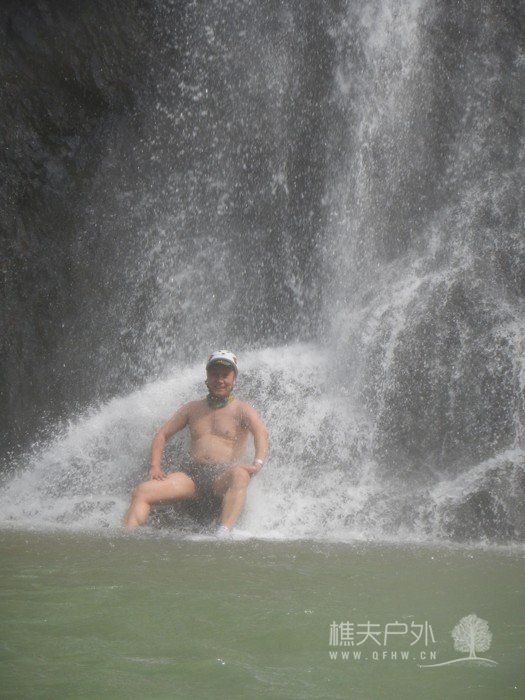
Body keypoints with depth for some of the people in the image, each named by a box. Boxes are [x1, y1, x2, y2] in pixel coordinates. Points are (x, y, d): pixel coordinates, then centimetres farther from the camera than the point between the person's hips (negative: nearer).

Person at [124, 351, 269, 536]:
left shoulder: (242, 410, 8)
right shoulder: (193, 408, 21)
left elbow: (261, 433, -11)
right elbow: (162, 434, 19)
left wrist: (258, 463, -32)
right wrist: (155, 466, 0)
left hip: (224, 477, -4)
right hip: (192, 473, 4)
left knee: (240, 475, -40)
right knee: (142, 491, -16)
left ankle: (223, 534, -58)